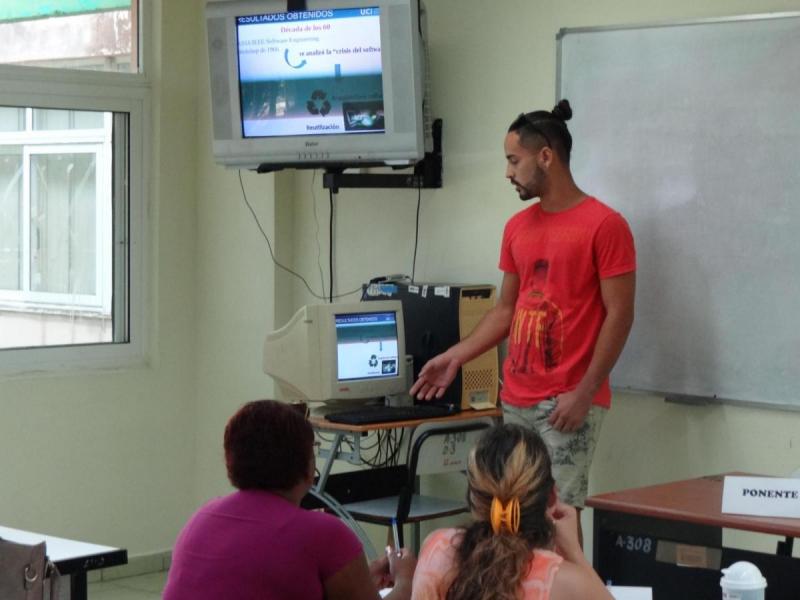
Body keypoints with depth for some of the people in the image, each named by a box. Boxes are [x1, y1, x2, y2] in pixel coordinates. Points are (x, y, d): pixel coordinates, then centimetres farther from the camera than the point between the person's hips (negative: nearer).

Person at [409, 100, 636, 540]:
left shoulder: (604, 224, -8)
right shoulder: (517, 227, 13)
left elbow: (619, 316, -10)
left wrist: (584, 394, -14)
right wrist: (455, 356, 9)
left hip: (568, 402, -6)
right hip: (516, 400, 6)